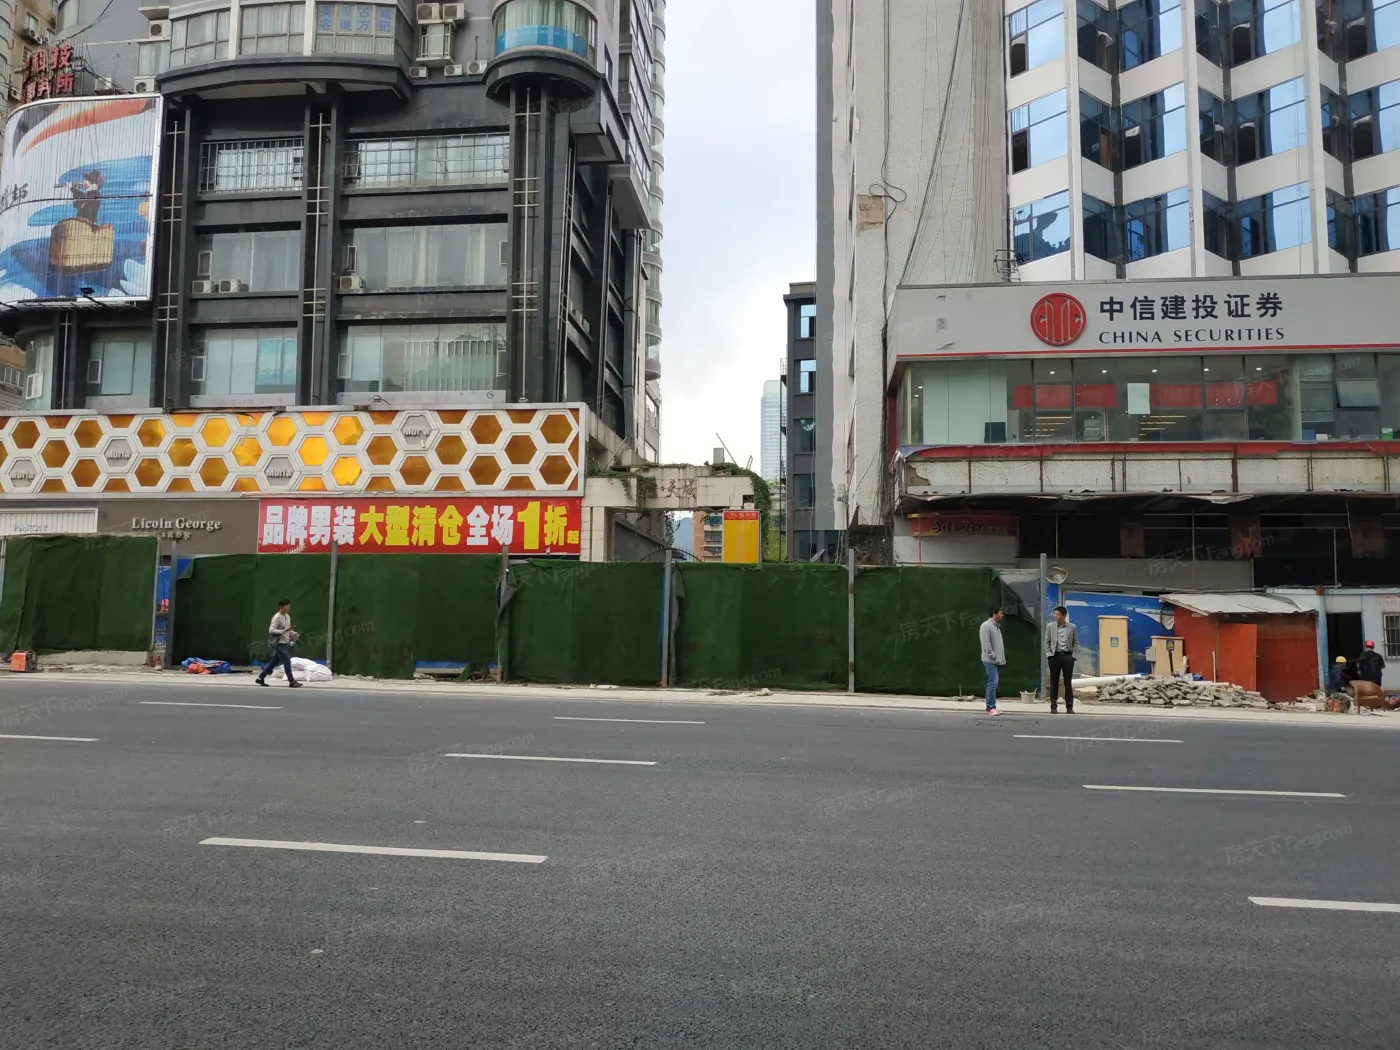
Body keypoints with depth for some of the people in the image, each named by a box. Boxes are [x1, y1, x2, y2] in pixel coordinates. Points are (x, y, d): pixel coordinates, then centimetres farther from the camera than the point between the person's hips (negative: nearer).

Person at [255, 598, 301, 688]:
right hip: (279, 643, -9)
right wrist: (284, 631, -28)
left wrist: (293, 633, 2)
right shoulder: (277, 617, -15)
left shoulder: (287, 616, 10)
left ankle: (261, 678, 25)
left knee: (274, 662, 15)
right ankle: (291, 681, -8)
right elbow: (271, 630, -21)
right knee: (287, 661, -11)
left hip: (285, 643, 9)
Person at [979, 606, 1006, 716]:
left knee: (993, 684, 10)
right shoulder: (986, 626, -12)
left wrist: (1002, 657, 13)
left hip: (998, 660, 9)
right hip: (990, 661, -9)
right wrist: (993, 656, -16)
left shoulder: (997, 626, 17)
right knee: (992, 683, -11)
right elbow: (986, 644, -17)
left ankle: (991, 707, 14)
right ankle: (991, 707, -8)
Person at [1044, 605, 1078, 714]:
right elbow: (1047, 642, 7)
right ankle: (1054, 706, 8)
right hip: (1054, 656, 0)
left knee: (1068, 682, 3)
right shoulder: (1050, 626, 3)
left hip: (1067, 656, 0)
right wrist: (1048, 654, -3)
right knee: (1054, 682, 3)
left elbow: (1076, 643, 8)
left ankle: (1069, 707, 9)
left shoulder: (1072, 627, 3)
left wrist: (1073, 655, -3)